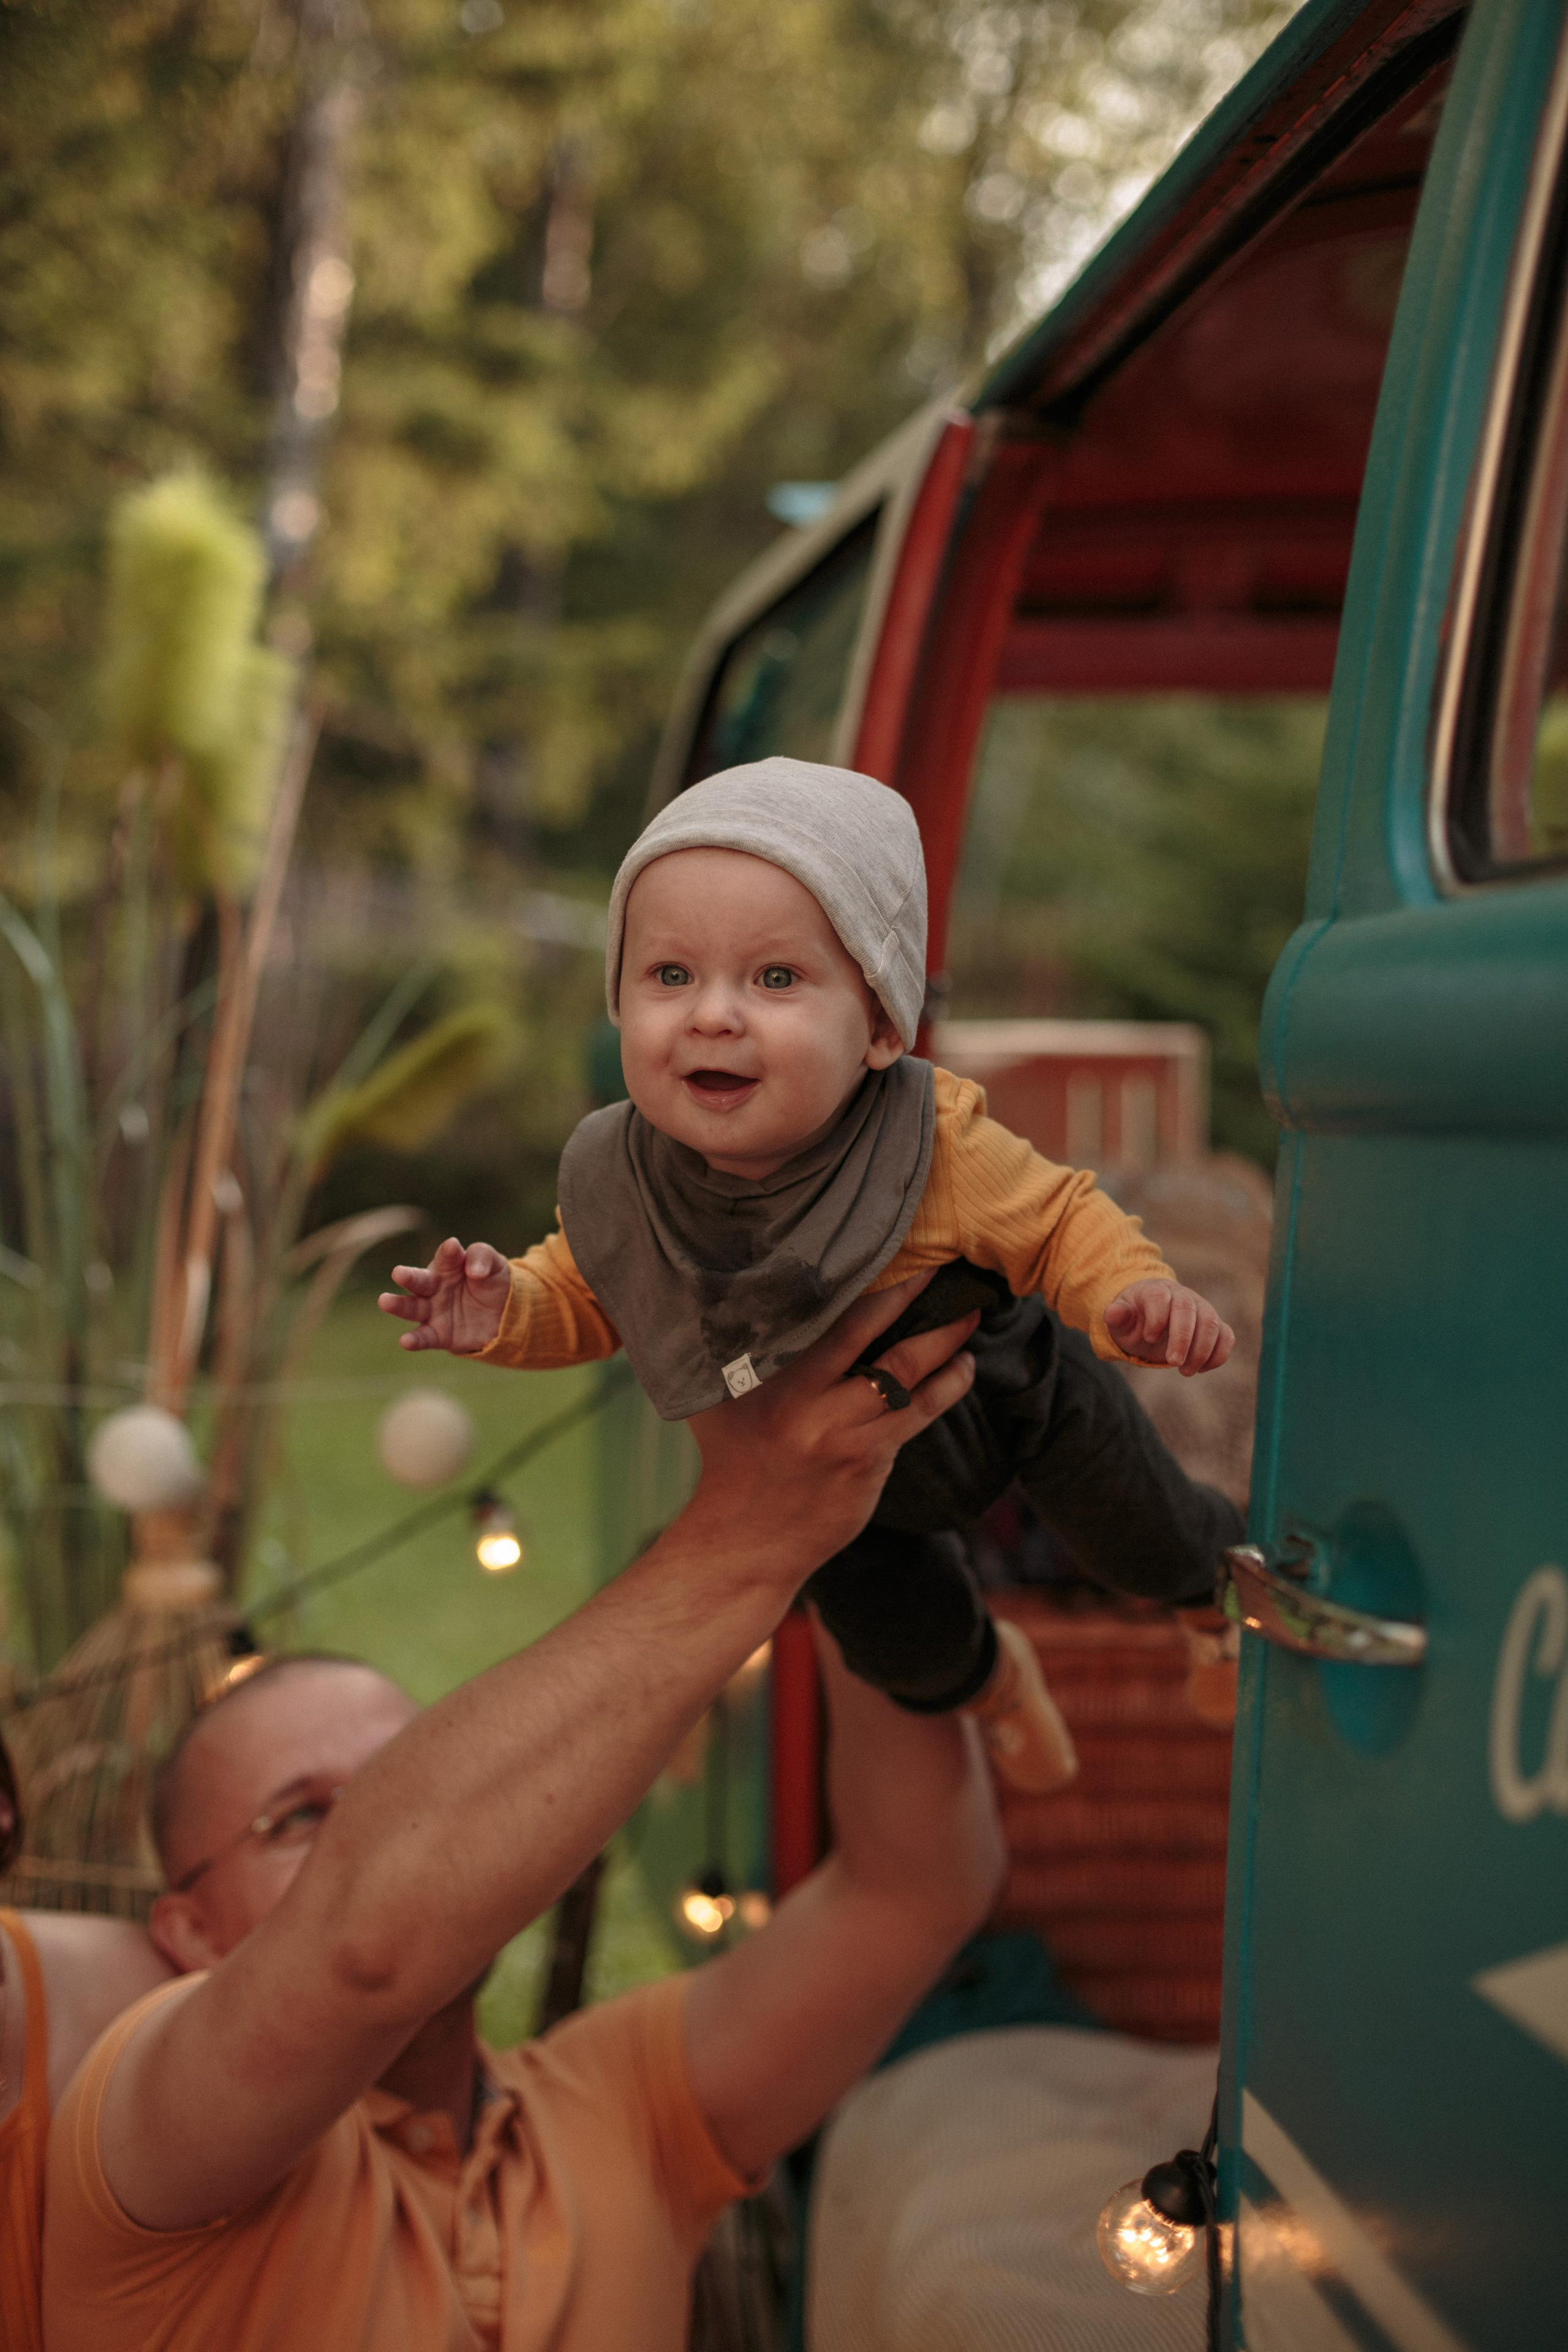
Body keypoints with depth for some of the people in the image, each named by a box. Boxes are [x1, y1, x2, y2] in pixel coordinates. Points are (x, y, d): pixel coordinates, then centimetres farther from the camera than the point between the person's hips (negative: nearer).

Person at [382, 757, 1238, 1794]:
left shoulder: (934, 1147, -41)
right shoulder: (618, 1183, -32)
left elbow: (1056, 1218, -25)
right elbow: (586, 1297, -10)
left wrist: (1132, 1291, -44)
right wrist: (505, 1307, -31)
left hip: (1003, 1390, -2)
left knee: (1147, 1543, 19)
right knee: (895, 1635, 23)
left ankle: (1226, 1569, 57)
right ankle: (989, 1676, 60)